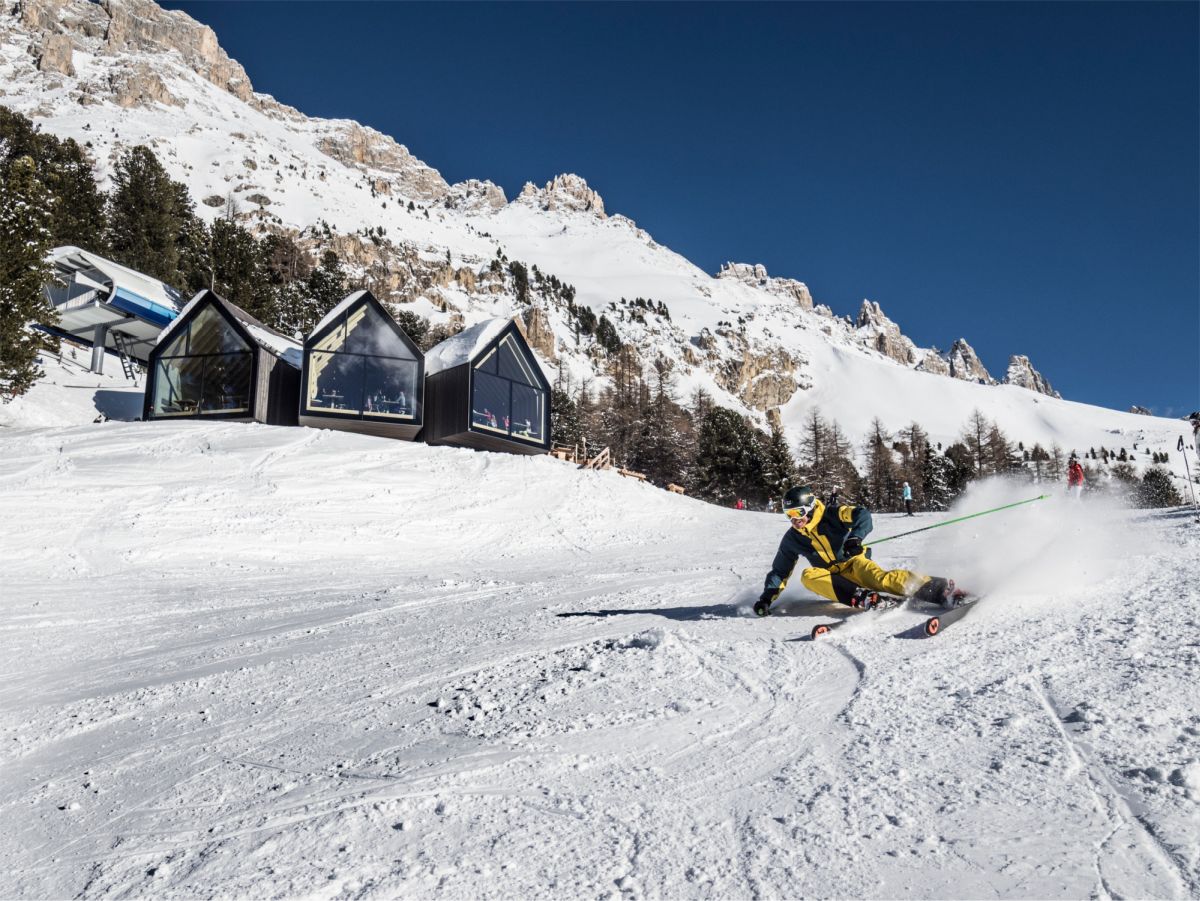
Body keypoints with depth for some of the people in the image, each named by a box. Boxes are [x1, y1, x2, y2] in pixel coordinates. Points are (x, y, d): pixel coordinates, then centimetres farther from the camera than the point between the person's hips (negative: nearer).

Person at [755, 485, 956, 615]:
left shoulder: (831, 516, -8)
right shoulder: (792, 539, 5)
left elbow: (863, 515, -22)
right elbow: (779, 571, 10)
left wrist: (855, 538, -39)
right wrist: (768, 596, -2)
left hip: (854, 562, -4)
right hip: (833, 578, 4)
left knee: (878, 578, -34)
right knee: (808, 575, -27)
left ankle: (935, 588, -41)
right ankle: (859, 596, -43)